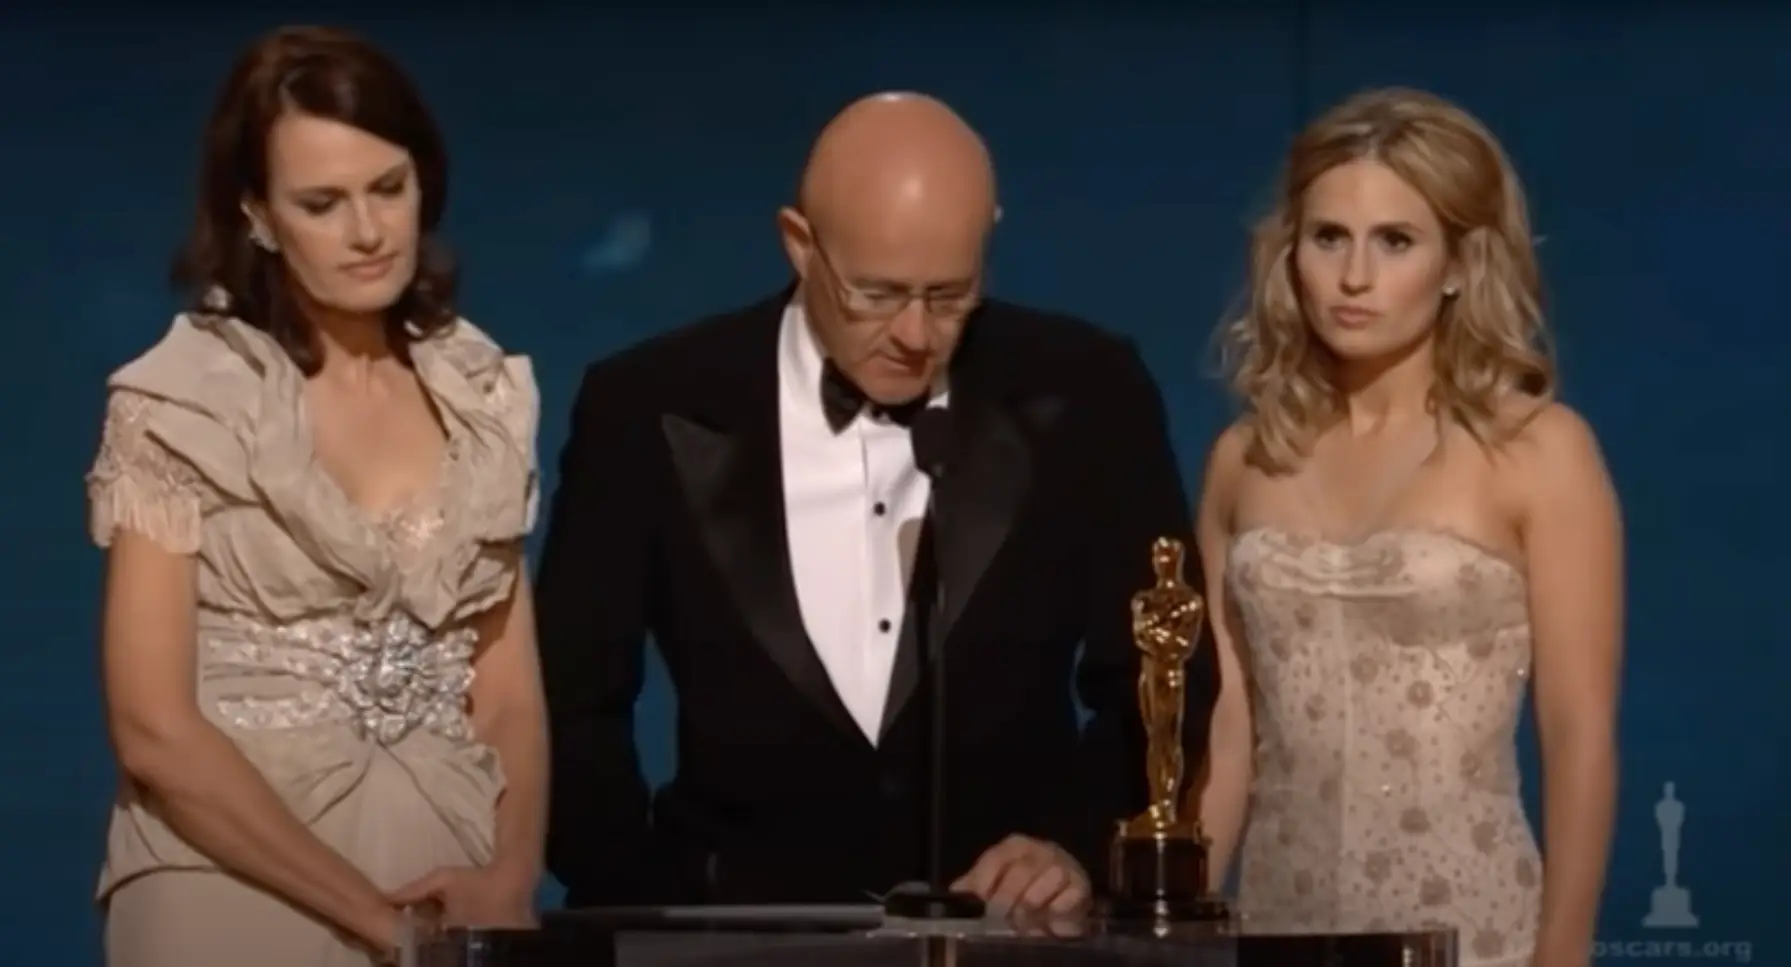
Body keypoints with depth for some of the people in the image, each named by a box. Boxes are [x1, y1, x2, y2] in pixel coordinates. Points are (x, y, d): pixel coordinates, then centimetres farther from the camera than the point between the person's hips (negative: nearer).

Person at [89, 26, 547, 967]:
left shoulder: (479, 389, 6)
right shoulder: (180, 403, -8)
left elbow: (509, 687, 6)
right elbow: (153, 730, -12)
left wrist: (509, 881, -12)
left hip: (449, 882, 4)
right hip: (244, 885, -4)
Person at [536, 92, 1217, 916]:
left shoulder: (1081, 395, -1)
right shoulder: (654, 409, -3)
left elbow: (1163, 680, 4)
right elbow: (571, 698, 3)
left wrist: (1080, 846, -12)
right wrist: (644, 907, -9)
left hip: (1010, 923, 1)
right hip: (739, 924, -1)